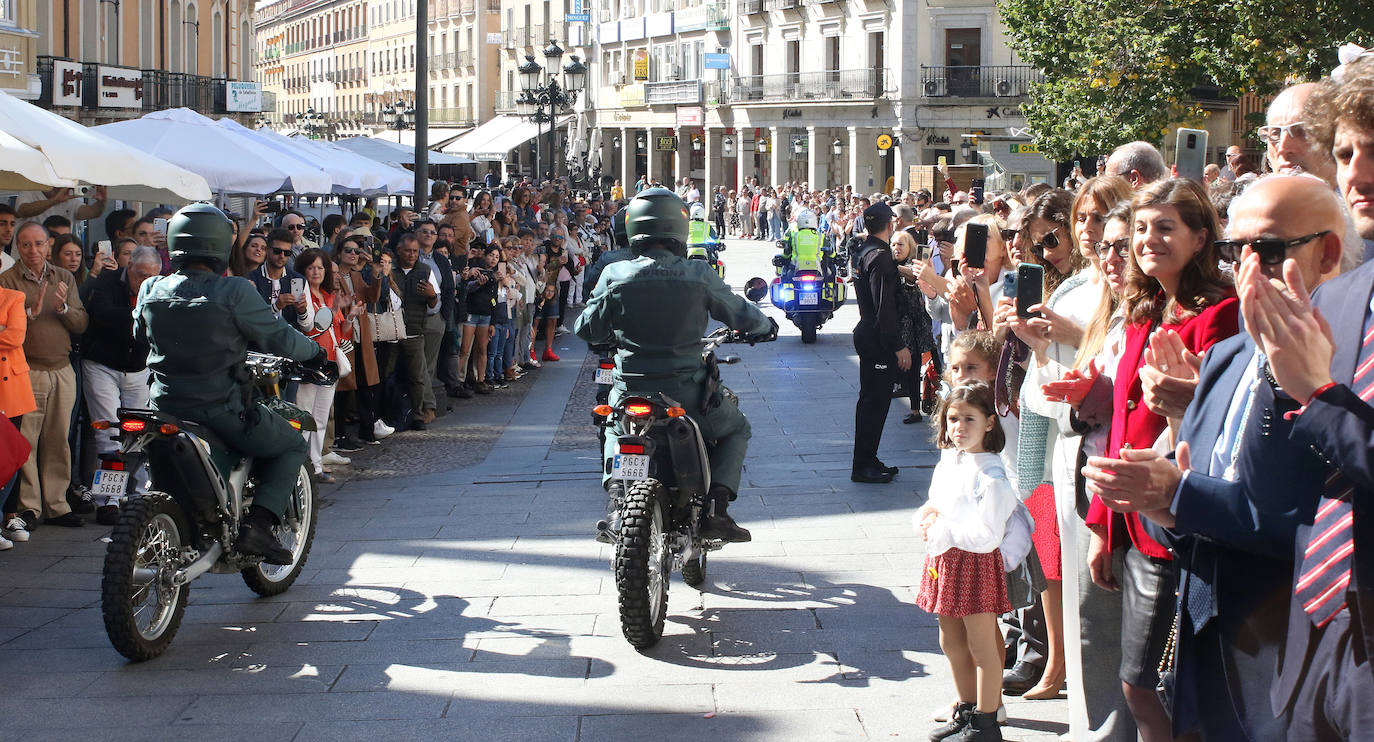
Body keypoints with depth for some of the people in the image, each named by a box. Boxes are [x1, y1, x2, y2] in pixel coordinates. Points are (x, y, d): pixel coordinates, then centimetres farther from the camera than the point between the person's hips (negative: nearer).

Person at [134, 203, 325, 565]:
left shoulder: (150, 290, 1)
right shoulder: (234, 292, -15)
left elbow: (140, 336, 18)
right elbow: (278, 337, -7)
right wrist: (314, 352, 12)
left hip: (166, 405, 6)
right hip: (221, 409, -6)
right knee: (292, 446, 15)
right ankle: (258, 524, -5)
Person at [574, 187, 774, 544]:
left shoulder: (615, 275, -4)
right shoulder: (698, 275, -7)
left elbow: (586, 329, 4)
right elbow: (740, 313, 6)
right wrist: (766, 325, 29)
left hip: (631, 392, 2)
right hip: (686, 392, -2)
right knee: (736, 429, 25)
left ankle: (617, 500, 13)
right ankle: (715, 508, 6)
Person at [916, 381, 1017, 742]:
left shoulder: (991, 476, -19)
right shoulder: (946, 465, 7)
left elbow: (987, 536, -24)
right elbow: (932, 507, 21)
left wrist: (942, 530, -18)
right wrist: (926, 517, -2)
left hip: (976, 563, -9)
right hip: (944, 560, 9)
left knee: (981, 645, 2)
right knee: (951, 642, 19)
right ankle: (966, 711, 35)